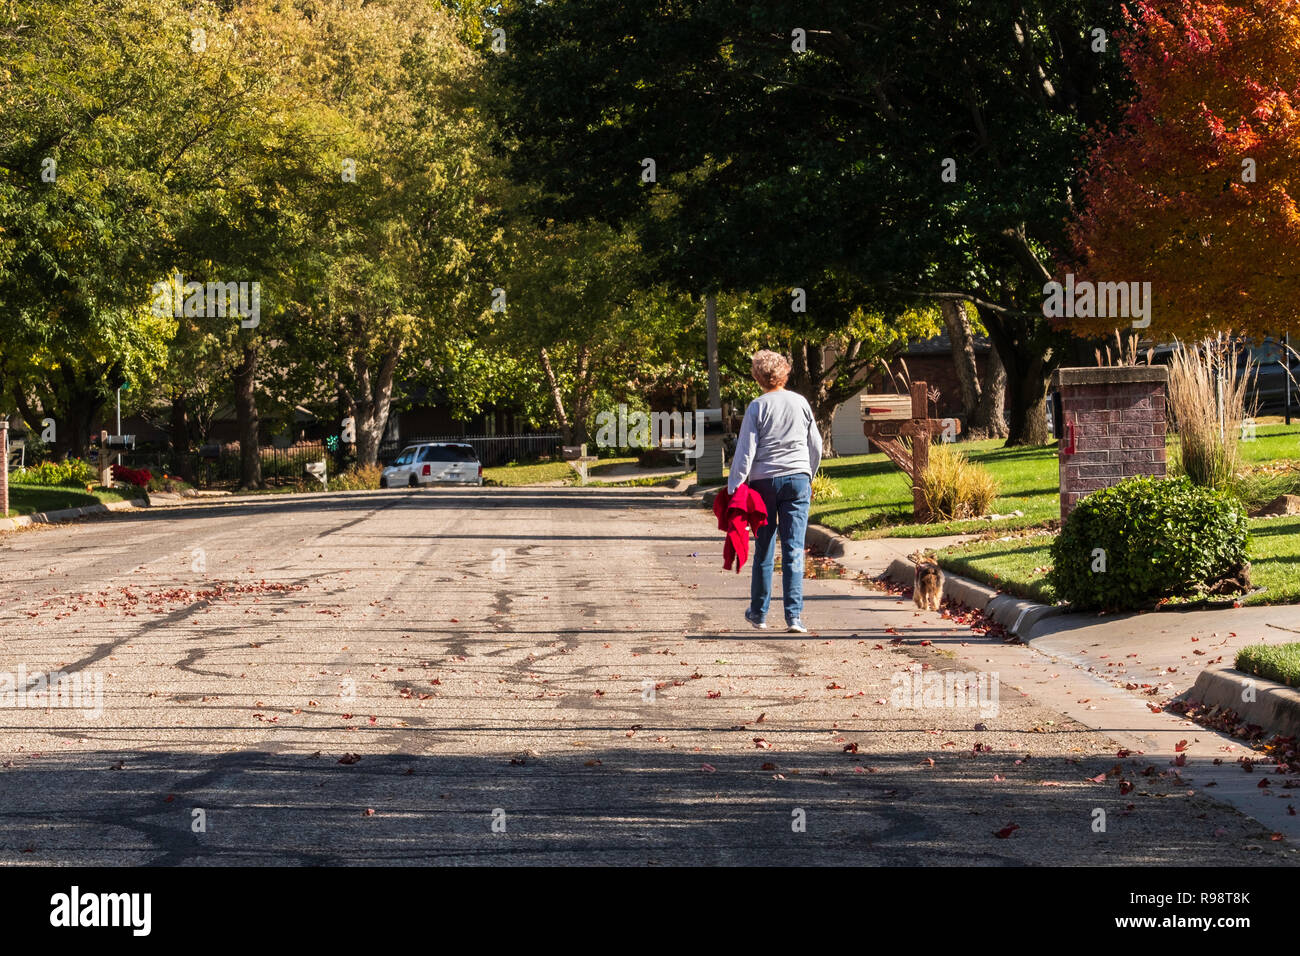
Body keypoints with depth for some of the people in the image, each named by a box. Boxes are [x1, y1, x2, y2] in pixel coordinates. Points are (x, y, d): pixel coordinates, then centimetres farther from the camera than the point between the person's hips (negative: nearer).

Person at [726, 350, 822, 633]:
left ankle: (759, 612, 22)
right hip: (798, 480, 1)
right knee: (794, 550, -1)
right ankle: (794, 615, -8)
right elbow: (816, 446, 12)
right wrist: (808, 477, 27)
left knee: (763, 550, 11)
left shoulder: (757, 407, -5)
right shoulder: (800, 403, 3)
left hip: (764, 482, -1)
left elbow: (745, 451, -9)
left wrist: (733, 487, -6)